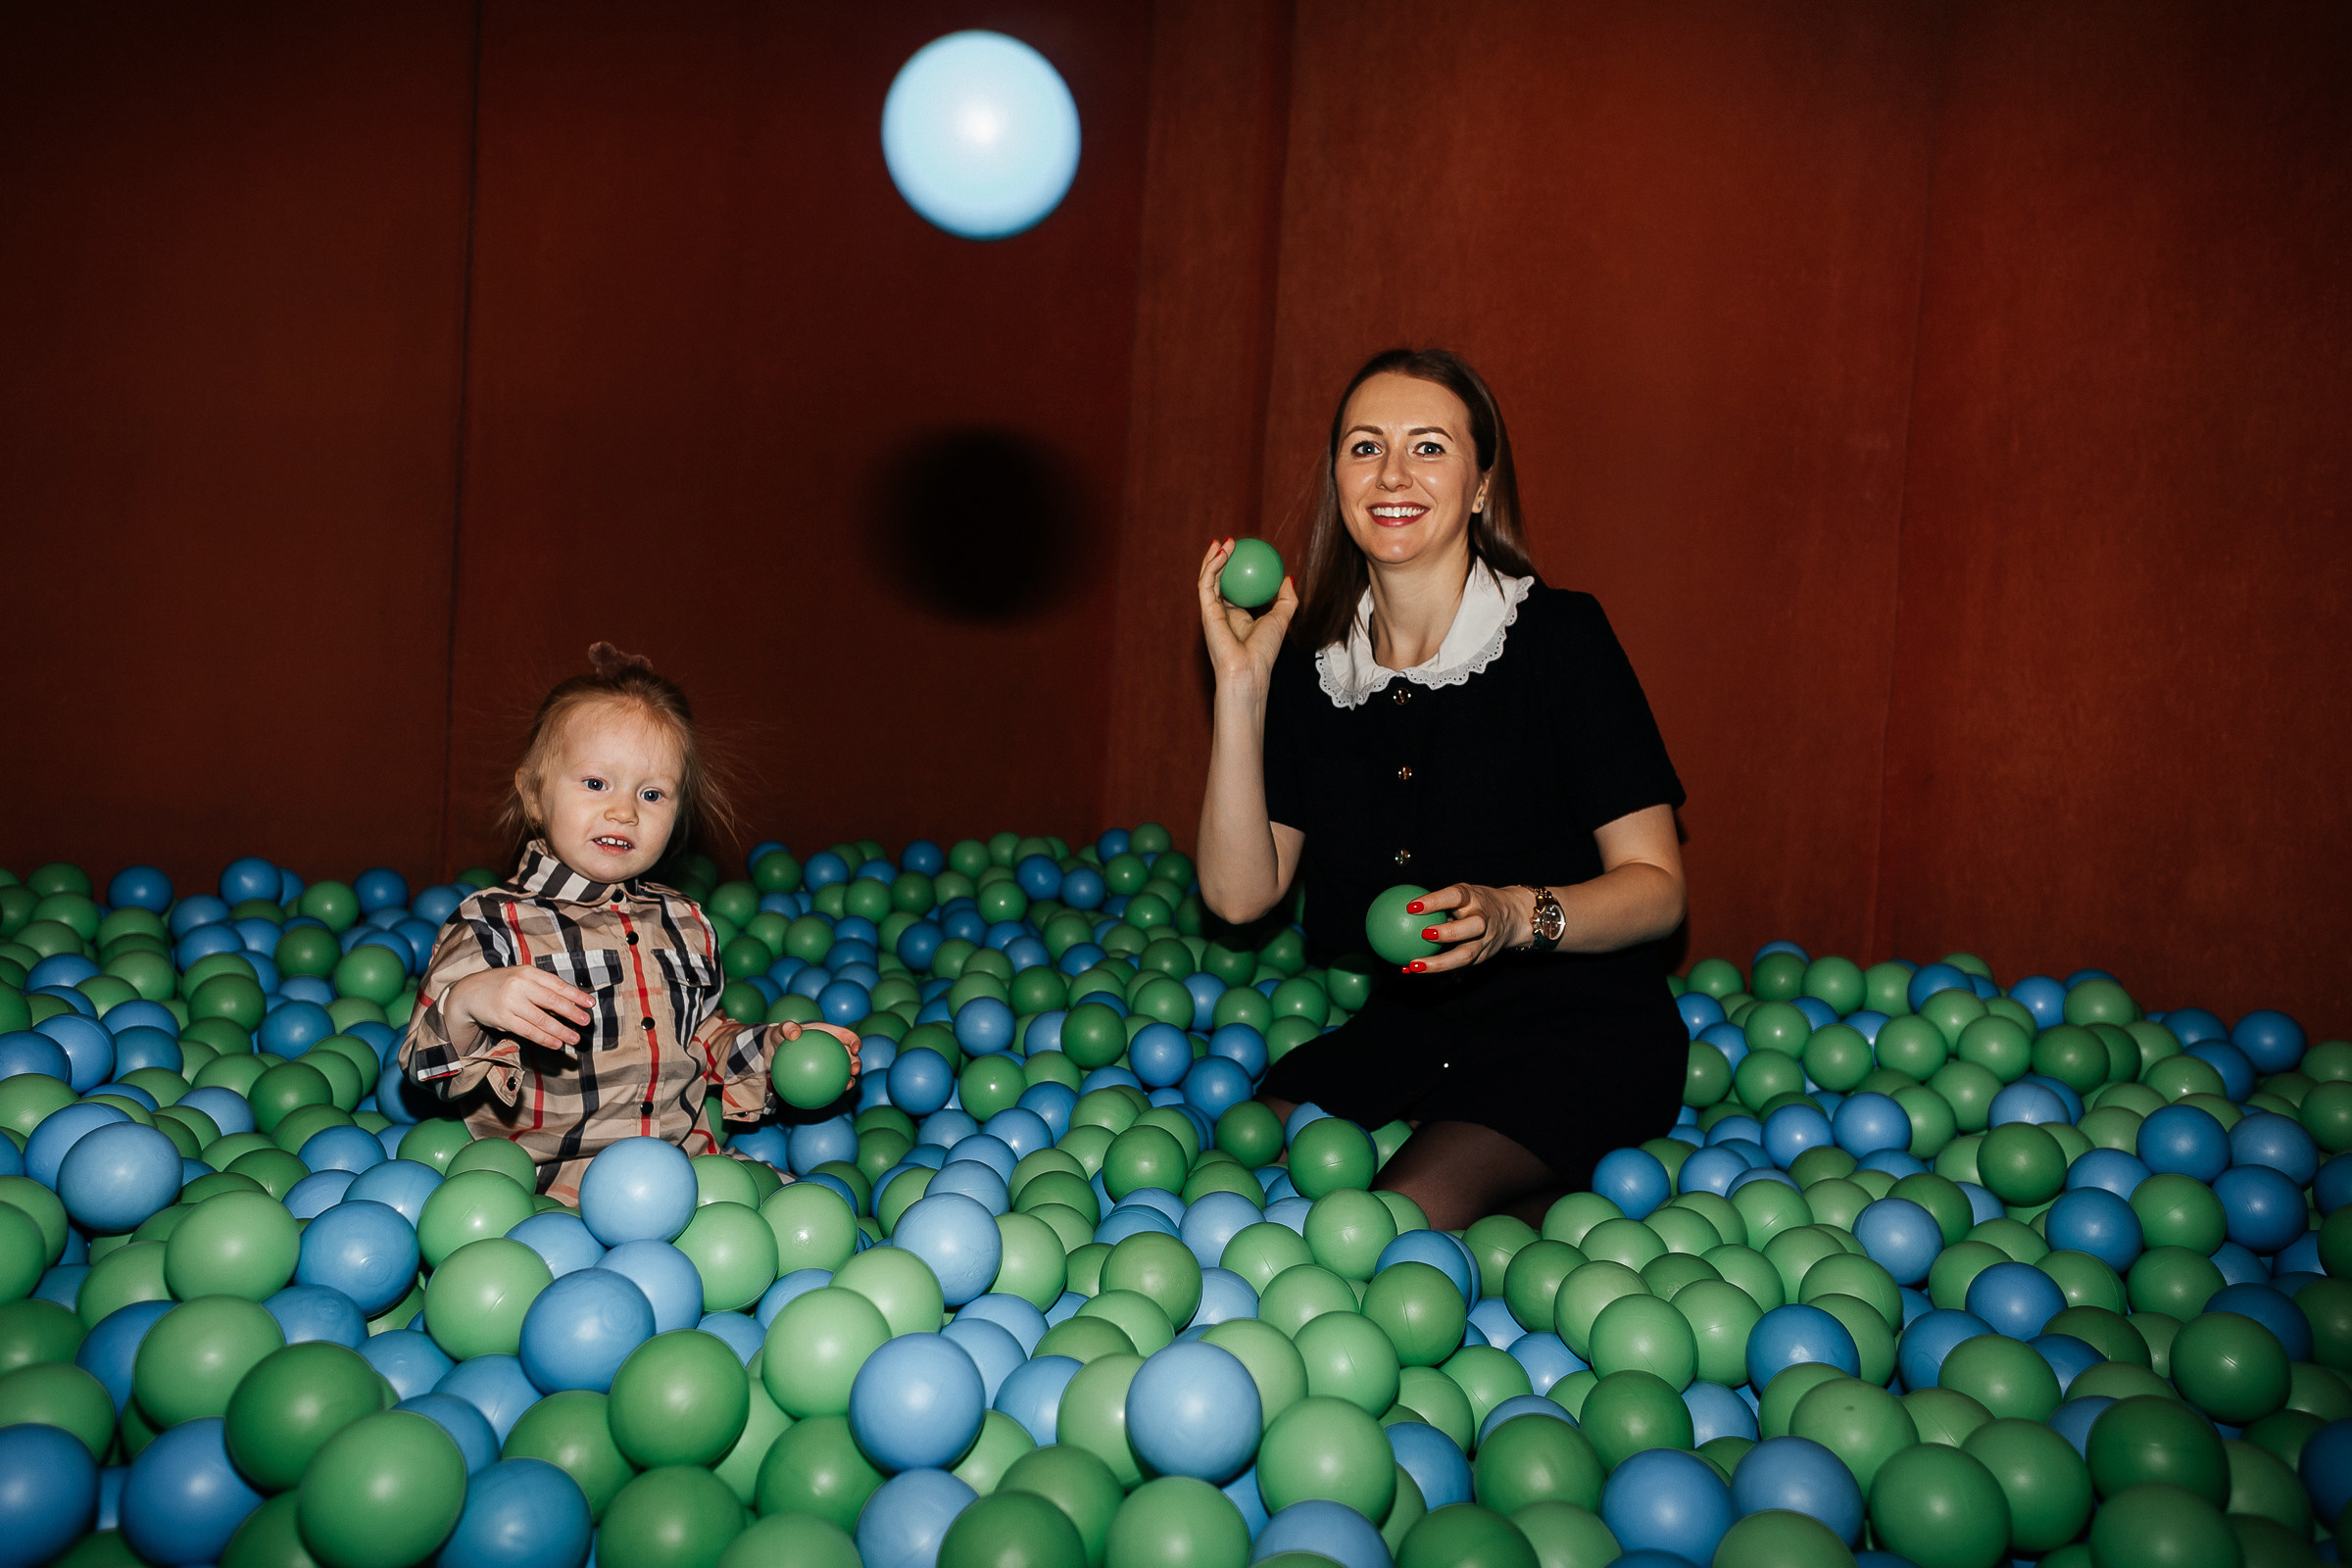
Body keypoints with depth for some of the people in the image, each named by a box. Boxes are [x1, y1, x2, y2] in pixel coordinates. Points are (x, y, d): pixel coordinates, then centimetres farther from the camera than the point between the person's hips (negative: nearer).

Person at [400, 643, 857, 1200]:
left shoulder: (684, 925, 14)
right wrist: (469, 1002, -31)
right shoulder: (492, 923, -4)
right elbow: (431, 1065, -11)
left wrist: (776, 1049, 11)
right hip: (552, 1179, -5)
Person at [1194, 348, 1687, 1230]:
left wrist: (1517, 915, -28)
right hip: (1407, 1025, 5)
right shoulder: (1313, 664, 2)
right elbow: (1239, 893, -5)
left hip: (1578, 1027, -5)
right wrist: (1241, 684, -11)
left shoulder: (1560, 636, -10)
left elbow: (1656, 887, -9)